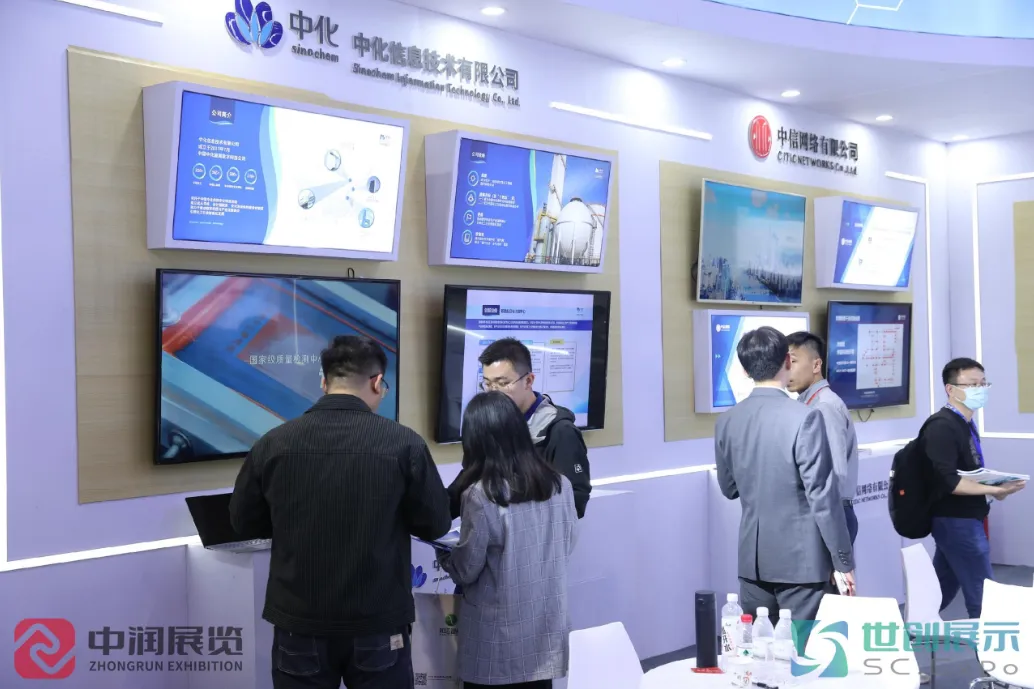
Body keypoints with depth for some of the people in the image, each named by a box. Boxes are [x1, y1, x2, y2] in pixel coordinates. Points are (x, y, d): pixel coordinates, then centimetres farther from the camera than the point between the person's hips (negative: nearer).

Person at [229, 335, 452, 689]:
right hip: (378, 623, -1)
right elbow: (436, 524, -4)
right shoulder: (403, 443, -13)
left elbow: (244, 522, 6)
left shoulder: (272, 444, -7)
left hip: (299, 623, 2)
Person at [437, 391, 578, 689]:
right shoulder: (560, 484, -3)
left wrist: (443, 551, 10)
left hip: (497, 641, -4)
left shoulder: (481, 495, -18)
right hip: (547, 630, 4)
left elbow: (465, 571, -9)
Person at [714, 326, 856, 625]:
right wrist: (843, 561, -7)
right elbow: (823, 497, -15)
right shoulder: (804, 418, -16)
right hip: (801, 558, -5)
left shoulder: (727, 421, 1)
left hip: (752, 559, 5)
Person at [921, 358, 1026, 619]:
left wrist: (994, 485, 2)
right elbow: (946, 481, -26)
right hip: (955, 521, -10)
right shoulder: (942, 427, -18)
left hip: (960, 519, 10)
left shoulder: (965, 423, 13)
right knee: (983, 598, -2)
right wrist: (992, 490, -27)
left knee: (942, 590, 16)